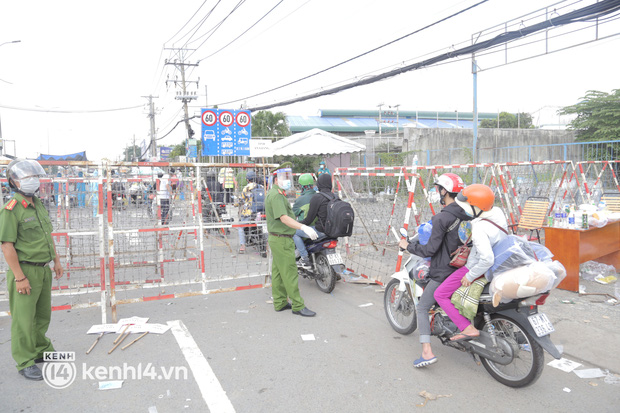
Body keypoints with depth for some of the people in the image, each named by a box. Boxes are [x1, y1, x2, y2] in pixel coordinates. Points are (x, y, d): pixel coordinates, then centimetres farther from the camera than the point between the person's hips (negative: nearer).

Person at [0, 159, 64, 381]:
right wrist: (19, 277, -20)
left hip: (44, 270, 8)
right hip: (25, 271, -8)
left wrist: (56, 260, 17)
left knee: (43, 314, 19)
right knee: (24, 318, 1)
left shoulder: (39, 205, 11)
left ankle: (42, 350, 35)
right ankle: (25, 362, 13)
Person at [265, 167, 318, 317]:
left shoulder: (273, 194, 16)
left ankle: (280, 303, 20)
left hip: (276, 238, 11)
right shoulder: (276, 195, -18)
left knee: (278, 273, 13)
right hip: (282, 240, -11)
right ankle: (298, 306, 0)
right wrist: (304, 227, -38)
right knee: (290, 273, -5)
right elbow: (284, 218, -29)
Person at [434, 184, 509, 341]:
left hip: (476, 268, -9)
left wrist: (470, 276, -26)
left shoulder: (479, 228, -34)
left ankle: (468, 329, -11)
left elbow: (487, 259, -41)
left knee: (440, 295, -4)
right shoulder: (497, 212, -8)